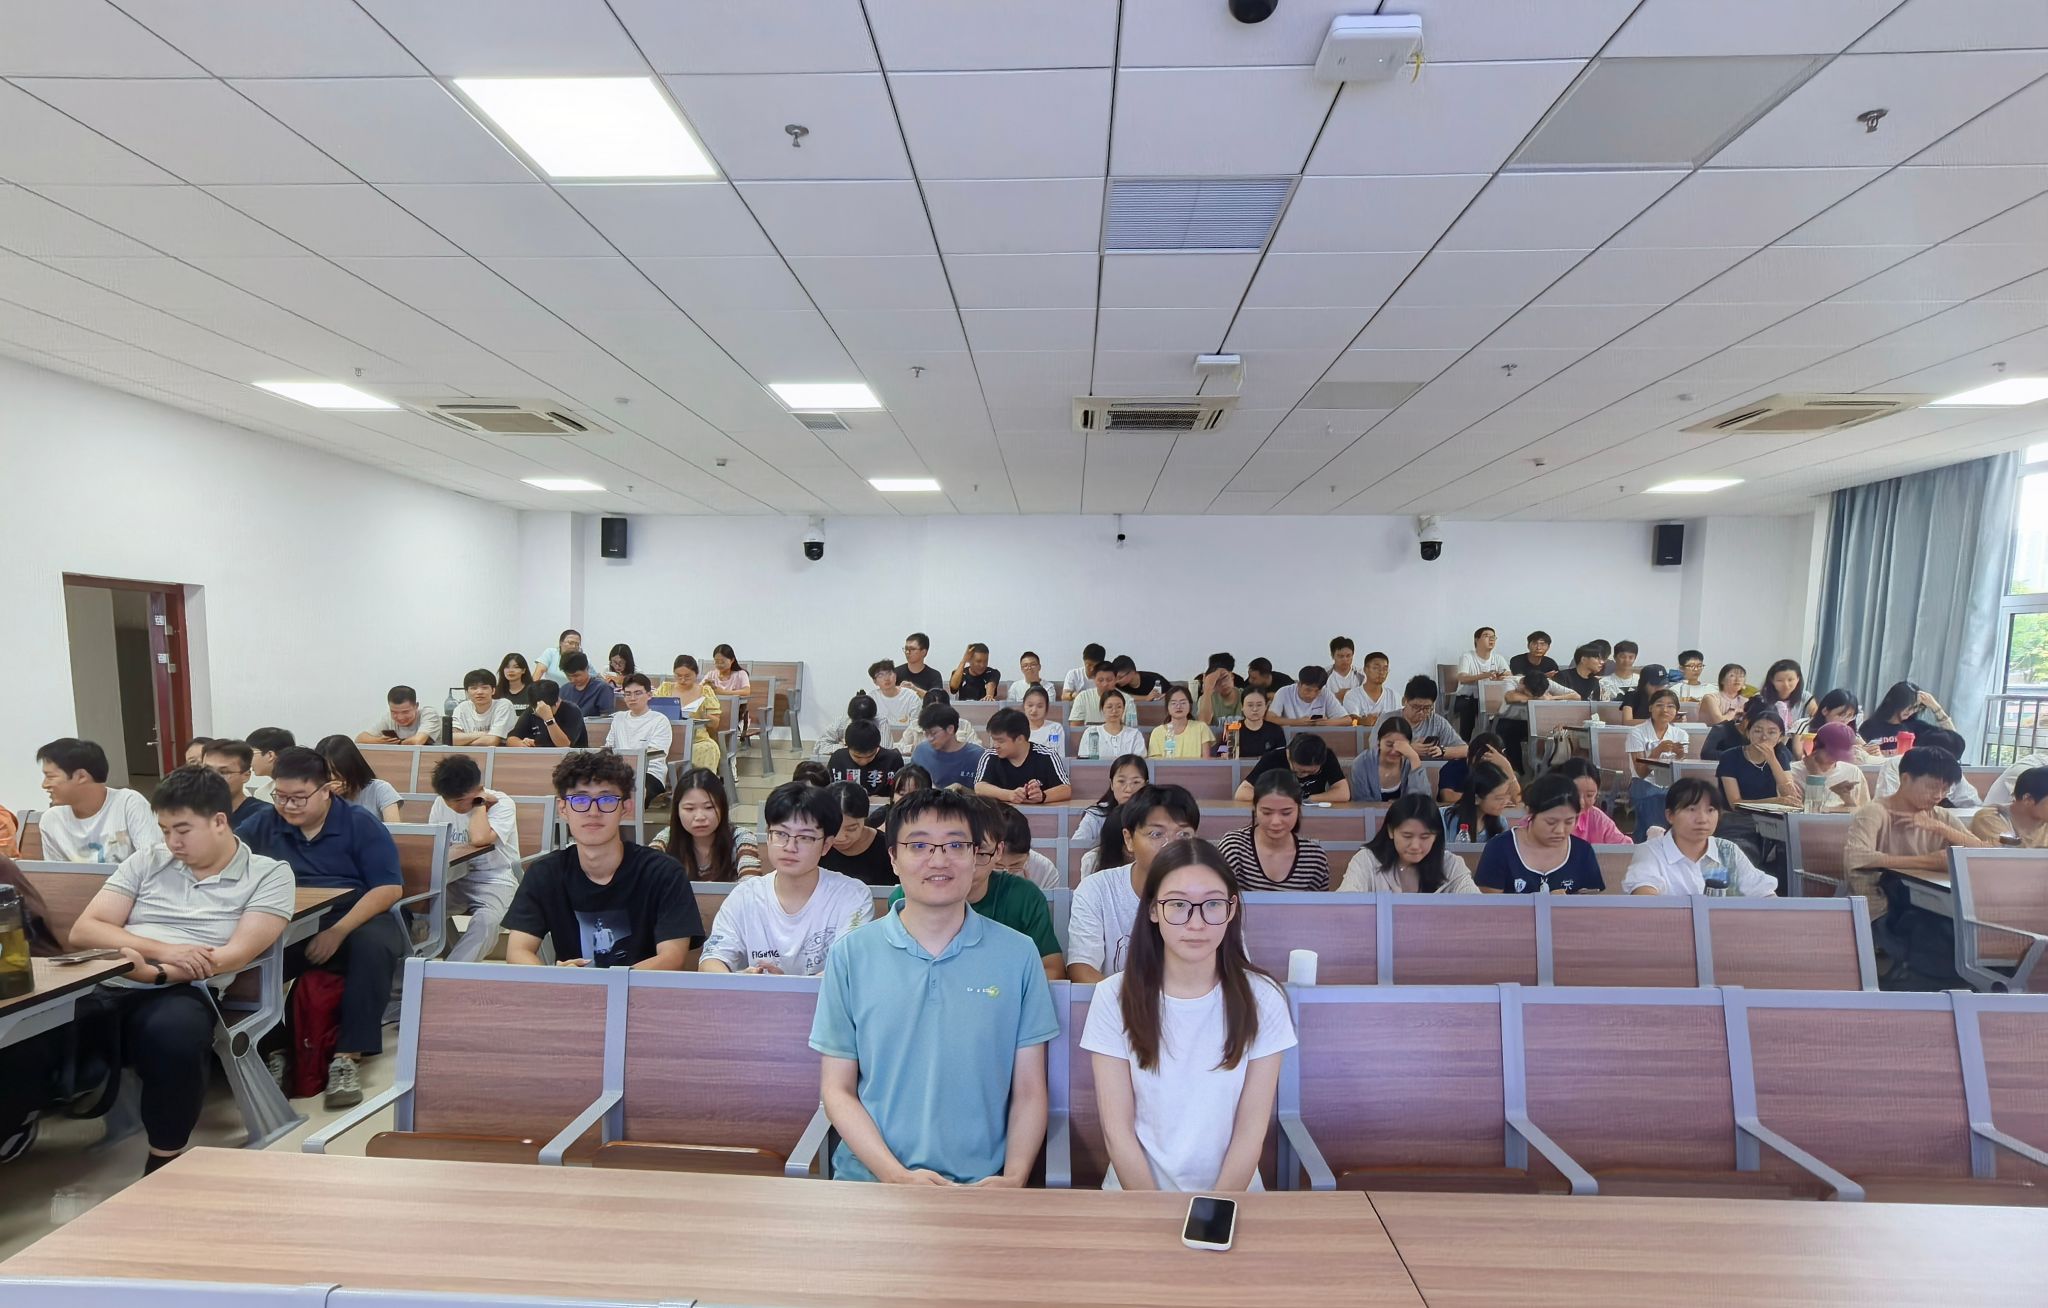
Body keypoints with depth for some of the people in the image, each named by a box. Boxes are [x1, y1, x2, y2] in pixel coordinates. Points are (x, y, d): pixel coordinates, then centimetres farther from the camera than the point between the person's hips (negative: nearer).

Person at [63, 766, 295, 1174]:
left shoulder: (268, 875, 3)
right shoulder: (147, 860, 16)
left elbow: (235, 955, -6)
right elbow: (83, 931, 8)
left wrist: (156, 973, -20)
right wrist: (163, 949, -9)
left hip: (183, 994, -3)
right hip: (107, 986, 4)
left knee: (173, 1032, -37)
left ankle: (166, 1159, -16)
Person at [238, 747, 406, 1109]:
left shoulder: (360, 823, 0)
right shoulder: (264, 824, 11)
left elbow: (389, 889, -8)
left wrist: (337, 932, -18)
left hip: (357, 918, -2)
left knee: (374, 945, -34)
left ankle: (347, 1056, -27)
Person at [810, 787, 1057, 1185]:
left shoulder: (1018, 954, 2)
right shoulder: (850, 954, 2)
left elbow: (1028, 1091, 7)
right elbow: (837, 1089, 4)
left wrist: (1013, 1178, -9)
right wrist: (898, 1176, -8)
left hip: (982, 1183, 0)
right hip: (869, 1179, 0)